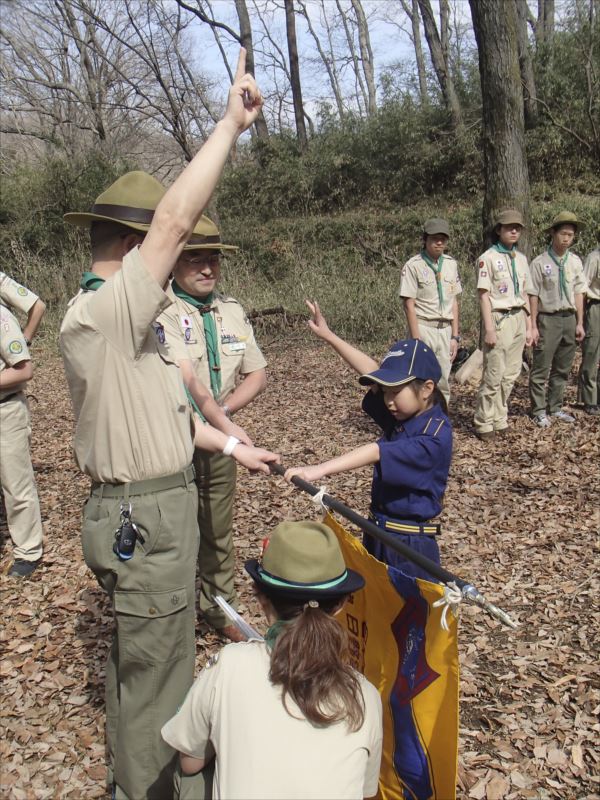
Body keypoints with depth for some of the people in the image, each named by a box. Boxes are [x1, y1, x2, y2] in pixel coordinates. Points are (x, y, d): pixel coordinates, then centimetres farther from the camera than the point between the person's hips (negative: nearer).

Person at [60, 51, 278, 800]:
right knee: (155, 665, 6)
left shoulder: (121, 317, 11)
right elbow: (174, 221, -32)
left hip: (155, 506, 11)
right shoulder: (101, 312, -22)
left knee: (140, 651, 26)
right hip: (144, 520, -11)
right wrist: (230, 124, -25)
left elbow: (159, 409, 17)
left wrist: (229, 444, 20)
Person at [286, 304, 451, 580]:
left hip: (411, 544, -8)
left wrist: (319, 470, -41)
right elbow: (371, 372, 4)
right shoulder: (402, 416, 1)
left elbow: (376, 453, -33)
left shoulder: (435, 436, -23)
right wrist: (329, 336, 4)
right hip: (376, 534, 8)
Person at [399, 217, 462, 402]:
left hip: (445, 329, 5)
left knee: (443, 382, 8)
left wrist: (455, 336, 8)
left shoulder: (451, 264, 11)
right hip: (423, 328, -5)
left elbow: (454, 302, 13)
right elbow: (409, 305, -9)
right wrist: (416, 340, -14)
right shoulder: (413, 266, -6)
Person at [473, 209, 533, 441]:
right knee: (493, 375, -6)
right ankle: (484, 424, 4)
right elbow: (484, 295, -10)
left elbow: (524, 295, 17)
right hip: (499, 318, -7)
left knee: (510, 374, 8)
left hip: (518, 319, 7)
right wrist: (489, 328, -15)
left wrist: (528, 326, 14)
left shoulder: (521, 259, 14)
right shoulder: (488, 258, -6)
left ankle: (500, 420, 18)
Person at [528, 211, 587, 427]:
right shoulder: (540, 262, -7)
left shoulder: (575, 261, 8)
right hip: (548, 319, -5)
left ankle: (555, 408, 23)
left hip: (569, 318, 5)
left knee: (562, 369, 12)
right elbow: (533, 295, -7)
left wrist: (579, 323, 7)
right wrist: (533, 326, -9)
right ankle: (539, 411, 8)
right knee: (541, 369, -1)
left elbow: (578, 292, 10)